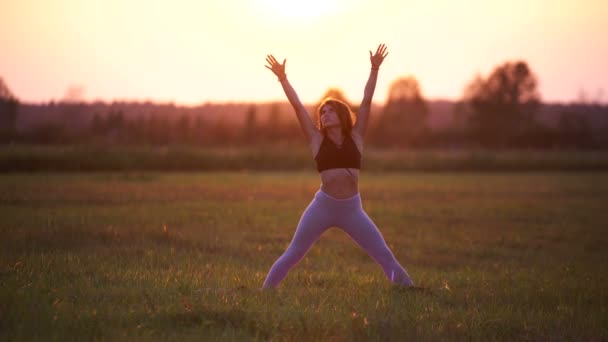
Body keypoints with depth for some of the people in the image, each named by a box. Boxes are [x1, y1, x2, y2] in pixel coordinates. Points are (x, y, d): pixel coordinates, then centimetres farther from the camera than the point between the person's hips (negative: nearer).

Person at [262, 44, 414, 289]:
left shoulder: (355, 137, 8)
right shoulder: (317, 140, 6)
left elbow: (366, 101, 4)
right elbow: (297, 106, 3)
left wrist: (374, 69, 1)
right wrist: (282, 78, 0)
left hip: (352, 209, 1)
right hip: (323, 206, -1)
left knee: (385, 255, 0)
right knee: (292, 255, 1)